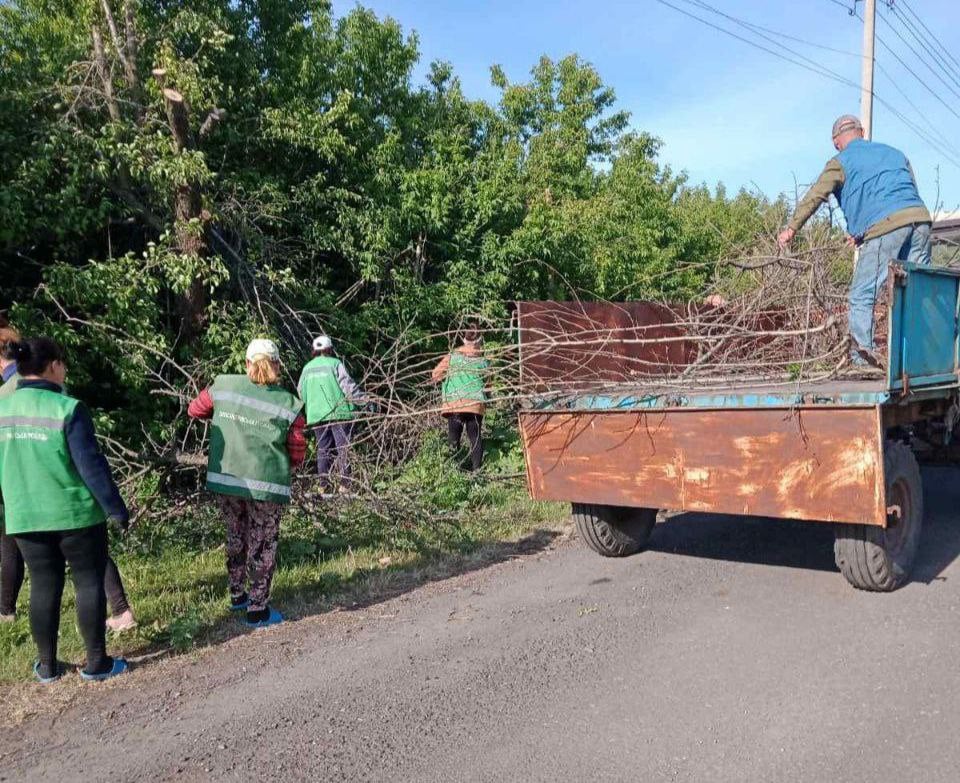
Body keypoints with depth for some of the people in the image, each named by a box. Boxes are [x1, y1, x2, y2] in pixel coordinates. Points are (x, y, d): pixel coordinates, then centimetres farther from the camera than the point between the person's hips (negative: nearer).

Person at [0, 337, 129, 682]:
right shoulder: (67, 408, -16)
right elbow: (91, 464, -17)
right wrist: (115, 507, -10)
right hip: (75, 512, -5)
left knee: (44, 588, 14)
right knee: (89, 582, 8)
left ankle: (48, 666, 24)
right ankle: (96, 662, 14)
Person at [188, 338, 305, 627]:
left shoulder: (223, 386, 0)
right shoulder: (288, 404, -7)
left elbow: (194, 410, 15)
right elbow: (297, 455, -4)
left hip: (224, 480, 4)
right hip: (265, 485, -4)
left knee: (236, 538, 24)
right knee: (262, 546, 11)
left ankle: (237, 596, 40)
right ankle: (257, 611, 20)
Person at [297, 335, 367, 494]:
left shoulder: (307, 368, 11)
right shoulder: (335, 364, -5)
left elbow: (300, 391, 16)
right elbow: (348, 385, -10)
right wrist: (364, 400, -6)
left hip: (316, 415, 5)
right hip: (338, 413, -4)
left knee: (323, 449, 11)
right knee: (343, 448, 1)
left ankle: (323, 485, 9)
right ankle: (344, 484, -2)